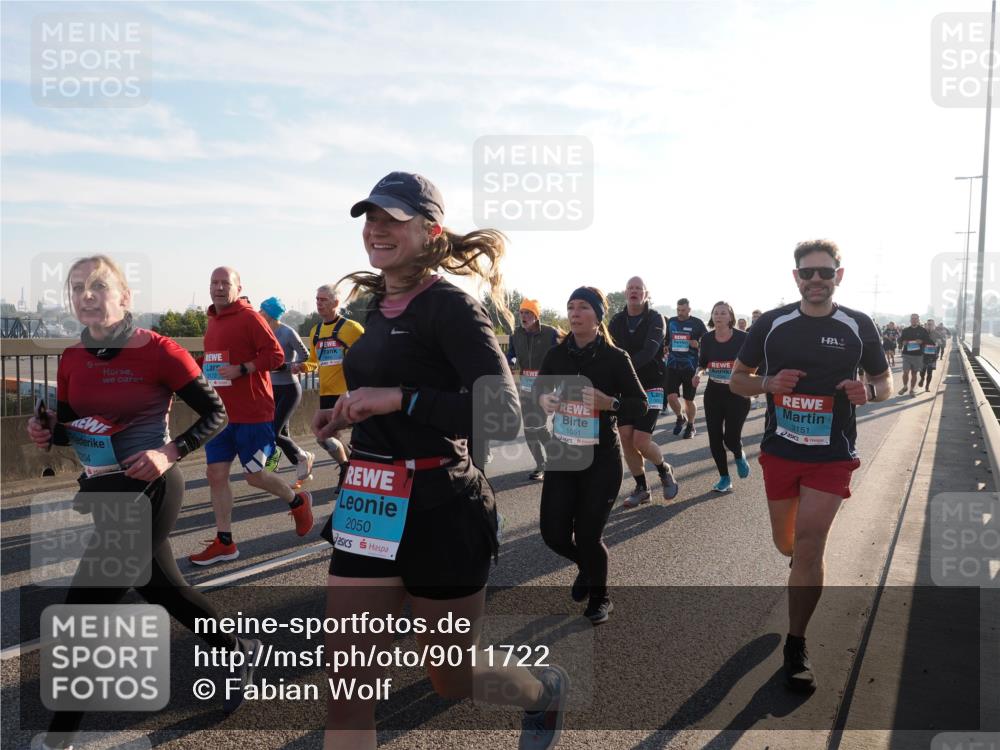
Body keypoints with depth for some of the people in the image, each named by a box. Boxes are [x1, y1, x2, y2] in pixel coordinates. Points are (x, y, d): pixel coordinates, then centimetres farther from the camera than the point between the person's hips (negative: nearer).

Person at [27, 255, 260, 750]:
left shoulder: (156, 350, -16)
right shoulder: (72, 358, 3)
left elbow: (215, 414, -11)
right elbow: (70, 428, 14)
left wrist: (170, 453, -22)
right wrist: (46, 432, -7)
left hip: (145, 491, -8)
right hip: (103, 492, 8)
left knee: (84, 609, -3)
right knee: (159, 586, 20)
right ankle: (237, 652, 42)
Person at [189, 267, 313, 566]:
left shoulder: (249, 317, -10)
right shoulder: (213, 321, 13)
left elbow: (275, 355, -16)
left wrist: (241, 369, -23)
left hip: (253, 414, -7)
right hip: (221, 414, 7)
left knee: (254, 476, -1)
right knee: (216, 474, 3)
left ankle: (298, 501, 27)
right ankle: (224, 543, 12)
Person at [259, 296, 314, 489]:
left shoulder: (288, 333, -16)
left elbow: (306, 358, -10)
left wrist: (282, 366, -19)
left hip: (289, 389, -7)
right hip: (273, 389, 7)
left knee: (274, 434, -12)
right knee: (282, 433, 10)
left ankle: (304, 458, 12)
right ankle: (303, 470, 23)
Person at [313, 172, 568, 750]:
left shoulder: (450, 307, -13)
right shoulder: (380, 307, 10)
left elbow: (505, 416, -24)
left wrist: (399, 398, -28)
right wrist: (352, 415, 9)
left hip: (440, 512, -7)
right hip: (369, 507, 7)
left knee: (453, 678, 14)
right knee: (348, 690, 6)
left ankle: (549, 690, 46)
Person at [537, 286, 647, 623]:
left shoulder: (615, 358, -10)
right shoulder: (557, 354, 0)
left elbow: (640, 405, -7)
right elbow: (539, 385, 17)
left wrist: (609, 403, -25)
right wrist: (542, 399, -6)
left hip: (602, 458, -3)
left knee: (588, 534, 1)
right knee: (553, 532, 3)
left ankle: (600, 598, 31)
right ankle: (586, 566, 40)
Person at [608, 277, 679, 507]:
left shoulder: (655, 319, -8)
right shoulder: (617, 321, 5)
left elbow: (649, 351, -24)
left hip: (650, 388, -4)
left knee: (641, 441, -11)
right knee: (626, 439, 0)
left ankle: (665, 470, 20)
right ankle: (641, 488, 18)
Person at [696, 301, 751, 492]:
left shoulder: (742, 338, -11)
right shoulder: (707, 339, -1)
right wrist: (698, 373, -8)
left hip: (737, 393, -4)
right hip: (713, 392, 4)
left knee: (731, 437, -8)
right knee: (715, 437, 2)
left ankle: (739, 456, 30)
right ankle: (724, 478, 18)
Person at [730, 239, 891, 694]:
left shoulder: (858, 326, -2)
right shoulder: (771, 324, -2)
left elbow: (885, 383, 9)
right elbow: (737, 380, 5)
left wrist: (868, 392, -15)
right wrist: (769, 383, -17)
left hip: (832, 457, -2)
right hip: (779, 451, 2)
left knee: (808, 548, -9)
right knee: (786, 544, 15)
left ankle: (796, 648, 8)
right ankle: (803, 561, 53)